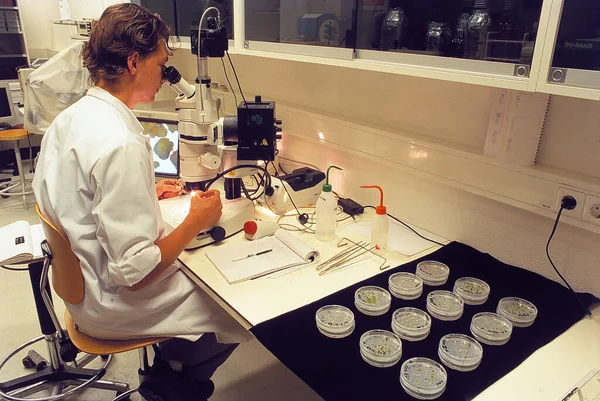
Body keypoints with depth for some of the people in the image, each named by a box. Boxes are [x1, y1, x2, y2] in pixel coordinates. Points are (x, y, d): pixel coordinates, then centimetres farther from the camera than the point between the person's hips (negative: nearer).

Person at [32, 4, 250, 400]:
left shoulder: (67, 118, -2)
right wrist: (196, 221, -17)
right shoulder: (121, 144, -31)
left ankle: (169, 367, 32)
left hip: (78, 281, 9)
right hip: (113, 305, -9)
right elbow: (134, 273, -30)